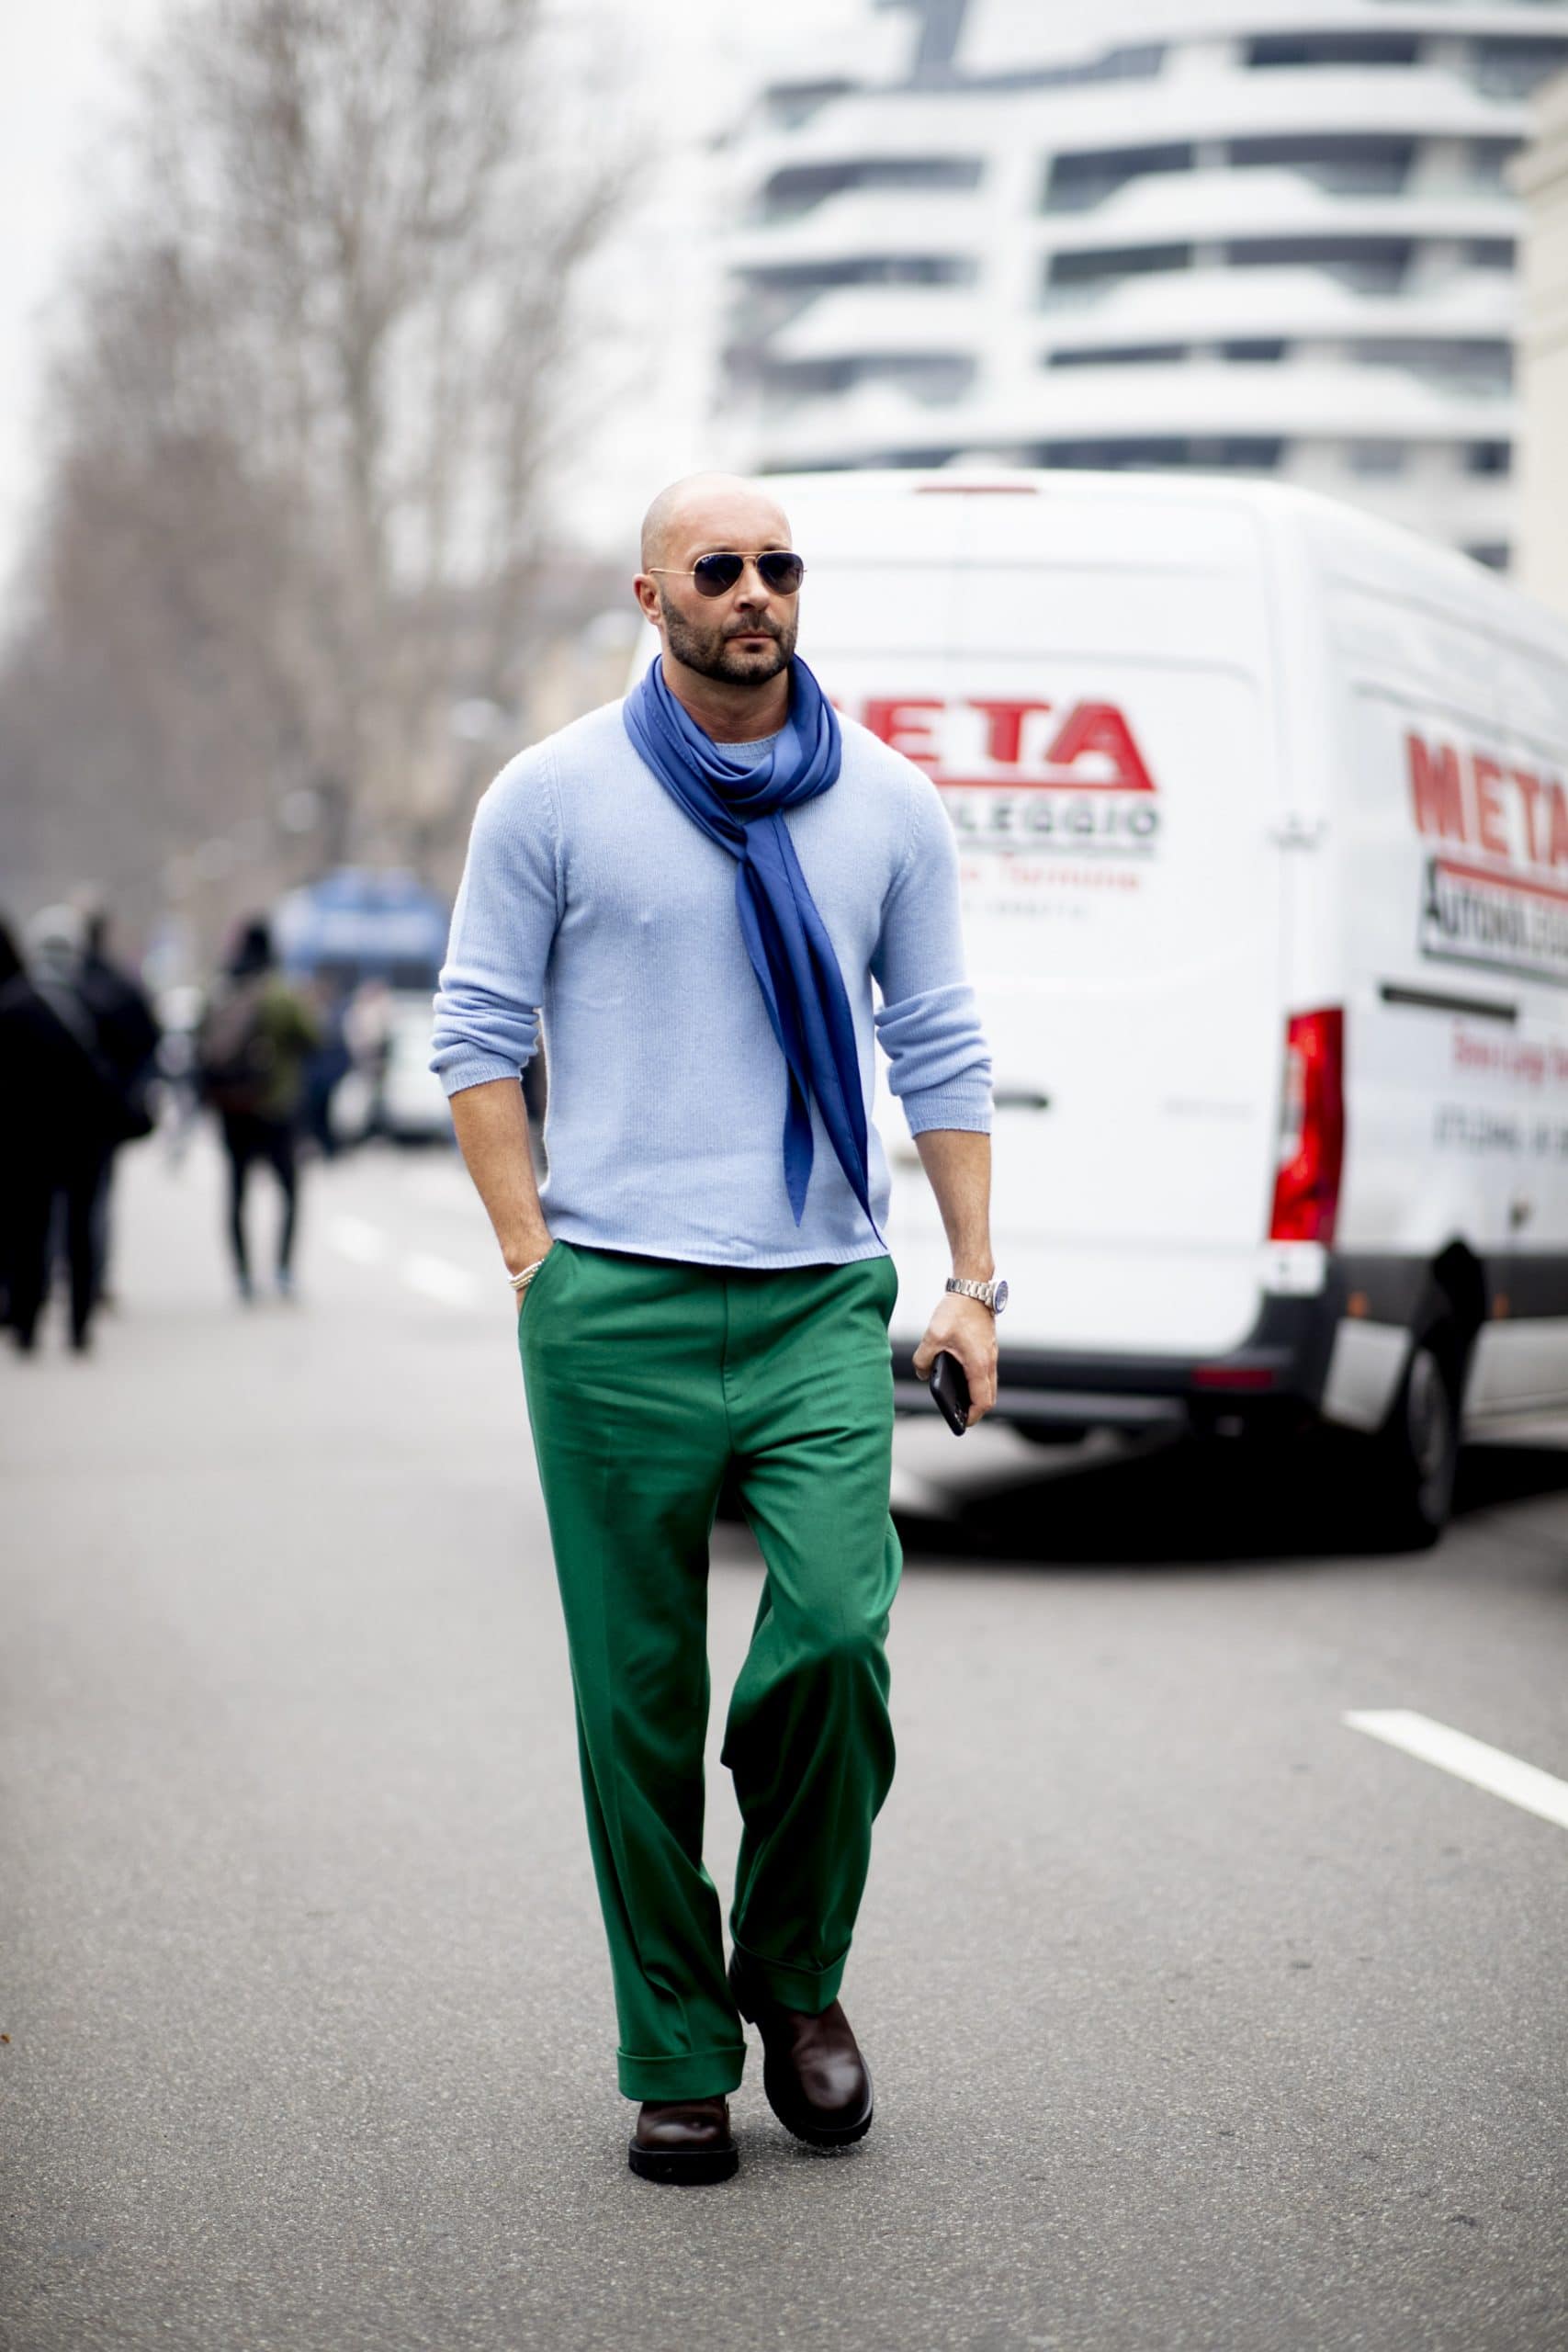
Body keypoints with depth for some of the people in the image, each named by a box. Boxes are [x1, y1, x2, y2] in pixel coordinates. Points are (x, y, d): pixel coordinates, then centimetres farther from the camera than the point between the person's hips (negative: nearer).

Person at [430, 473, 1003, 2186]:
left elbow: (940, 1050, 13)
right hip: (619, 1311, -1)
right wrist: (532, 1256, -2)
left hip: (824, 1303, 1)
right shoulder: (555, 796, 3)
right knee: (639, 1693, 1)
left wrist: (974, 1281, 7)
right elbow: (477, 1034, 5)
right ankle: (675, 2061, 13)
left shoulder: (887, 804, 10)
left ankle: (795, 1973, 10)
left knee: (837, 1632, -15)